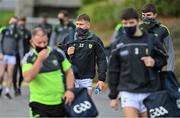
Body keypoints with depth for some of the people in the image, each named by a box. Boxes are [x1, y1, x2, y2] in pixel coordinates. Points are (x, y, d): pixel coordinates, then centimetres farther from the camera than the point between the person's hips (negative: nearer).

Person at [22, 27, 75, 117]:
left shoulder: (57, 54, 3)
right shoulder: (29, 58, -4)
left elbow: (69, 72, 11)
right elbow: (27, 78, -20)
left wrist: (70, 90, -3)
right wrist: (40, 59, -23)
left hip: (59, 102, 3)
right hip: (39, 103, -3)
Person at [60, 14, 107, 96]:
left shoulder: (95, 40, 1)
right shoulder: (69, 39, 5)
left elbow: (101, 60, -1)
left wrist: (101, 79, -8)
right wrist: (67, 53, -10)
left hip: (86, 79, -1)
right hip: (71, 78, 1)